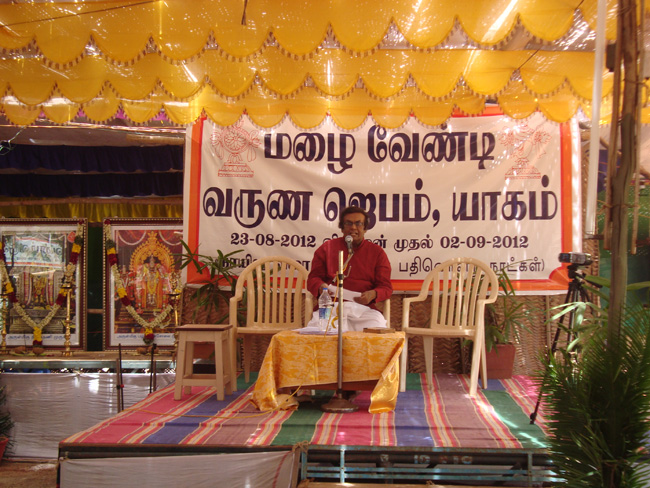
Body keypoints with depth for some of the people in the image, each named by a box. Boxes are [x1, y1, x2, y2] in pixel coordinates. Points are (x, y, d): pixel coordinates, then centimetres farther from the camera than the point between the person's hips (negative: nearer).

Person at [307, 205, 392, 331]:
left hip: (364, 308, 1)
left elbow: (386, 287, 11)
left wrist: (373, 294, -13)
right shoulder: (327, 248, 15)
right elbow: (313, 278, 14)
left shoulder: (377, 252, 14)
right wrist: (321, 287, -11)